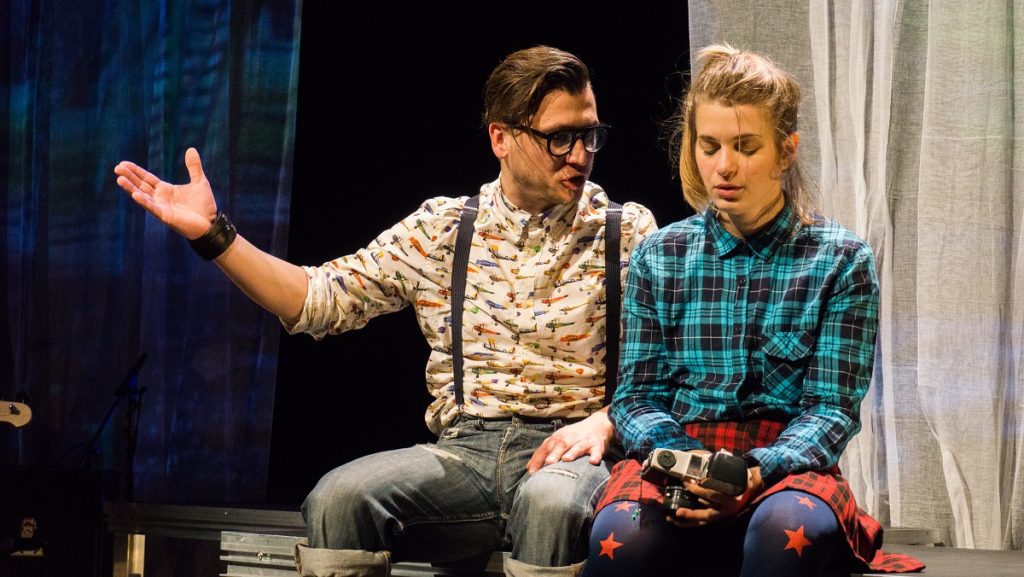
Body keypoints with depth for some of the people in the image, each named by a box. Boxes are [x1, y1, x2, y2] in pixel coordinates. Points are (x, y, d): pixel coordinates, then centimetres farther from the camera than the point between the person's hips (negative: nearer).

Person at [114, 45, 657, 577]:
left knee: (552, 502, -39)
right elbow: (324, 298, 9)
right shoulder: (441, 228, 12)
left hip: (566, 449, -2)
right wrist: (214, 234, -1)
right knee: (339, 498, -26)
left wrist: (603, 422, -19)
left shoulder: (626, 232, 6)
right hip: (463, 450, 3)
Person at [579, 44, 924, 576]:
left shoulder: (842, 260, 4)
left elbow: (832, 408, -1)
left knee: (790, 528, -38)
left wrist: (757, 470, -21)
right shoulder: (659, 257, 10)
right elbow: (637, 396, 8)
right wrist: (675, 457, -15)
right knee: (622, 534, -36)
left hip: (788, 466, 0)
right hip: (678, 457, 1)